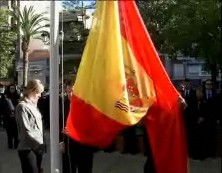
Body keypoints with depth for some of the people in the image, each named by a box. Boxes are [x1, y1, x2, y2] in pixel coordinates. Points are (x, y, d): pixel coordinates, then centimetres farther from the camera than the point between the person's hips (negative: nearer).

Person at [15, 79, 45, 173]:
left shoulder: (33, 105, 12)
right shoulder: (22, 106, -12)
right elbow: (26, 131, -17)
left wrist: (41, 143, 8)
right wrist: (40, 143, -14)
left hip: (37, 147, 8)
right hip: (28, 149, -8)